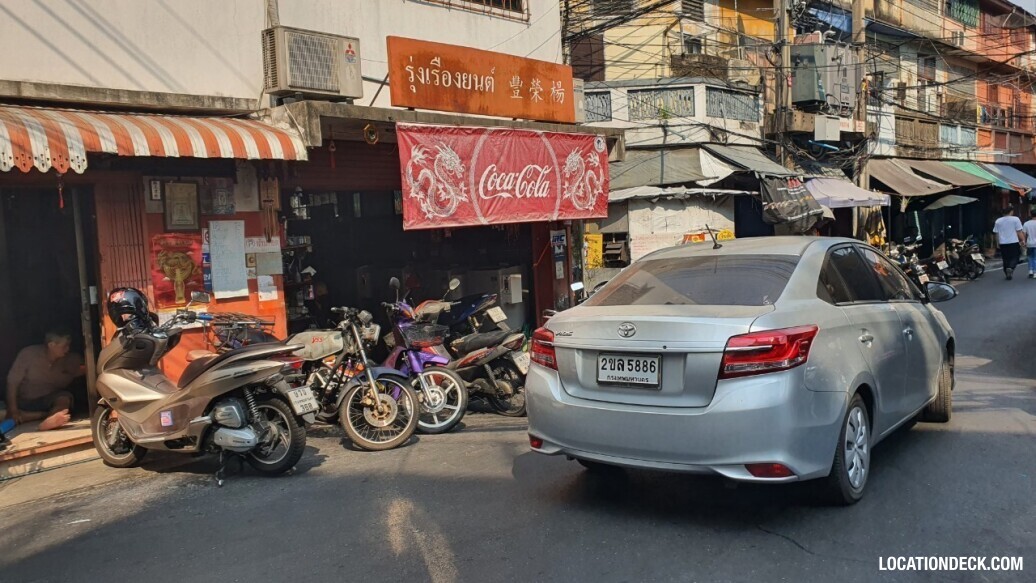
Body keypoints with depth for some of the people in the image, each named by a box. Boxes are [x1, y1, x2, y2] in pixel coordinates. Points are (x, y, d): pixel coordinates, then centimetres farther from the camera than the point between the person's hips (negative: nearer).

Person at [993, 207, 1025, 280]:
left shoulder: (998, 221, 5)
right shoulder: (1015, 219, -5)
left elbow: (996, 234, 9)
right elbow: (1019, 231, -7)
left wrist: (998, 243, 18)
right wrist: (1023, 240, 1)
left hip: (1003, 243, 3)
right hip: (1014, 242, -3)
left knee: (1006, 259, 11)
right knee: (1015, 257, 6)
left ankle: (1007, 274, 15)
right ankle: (1011, 268, -20)